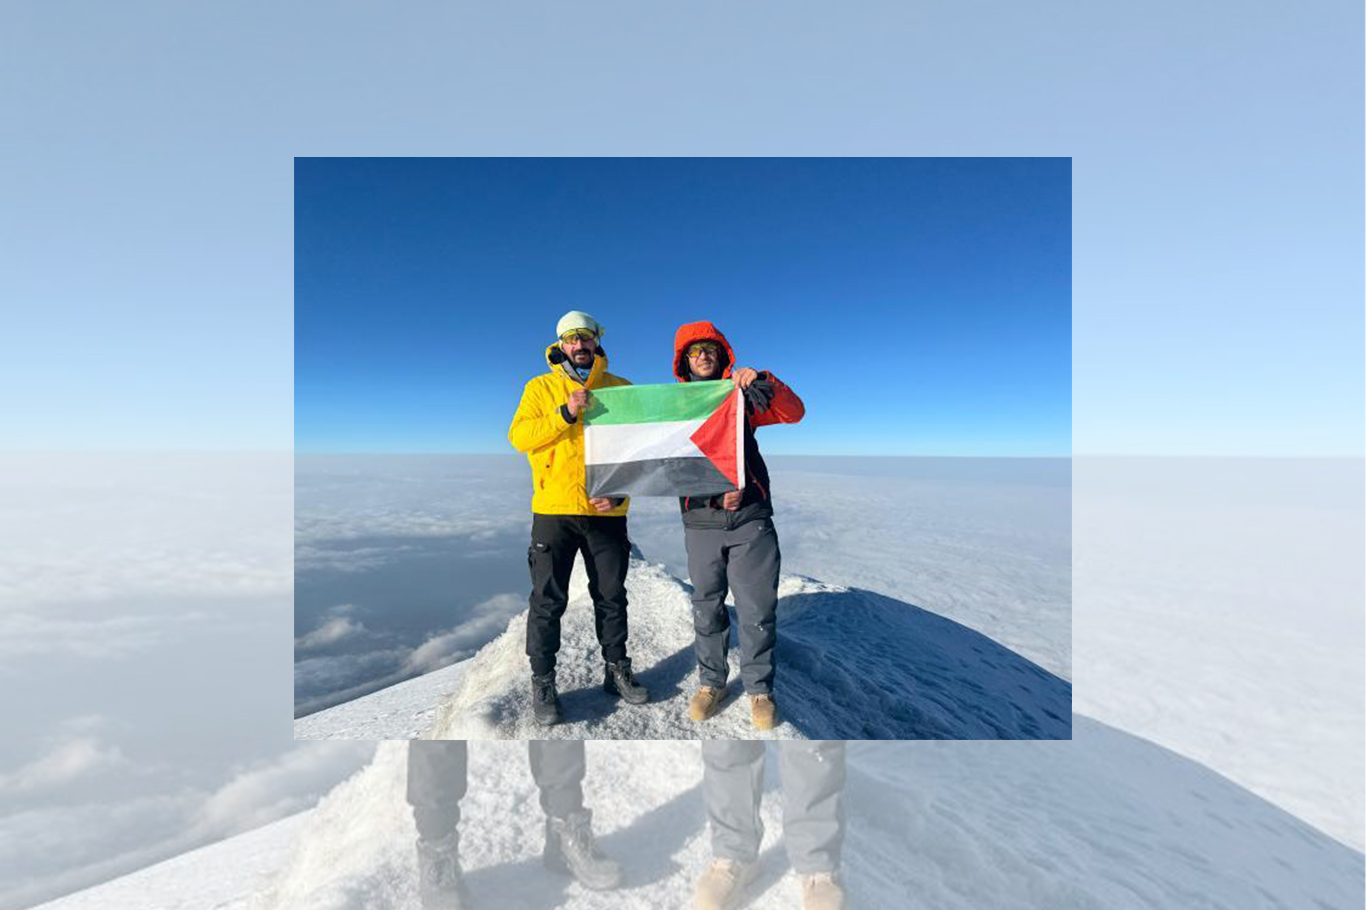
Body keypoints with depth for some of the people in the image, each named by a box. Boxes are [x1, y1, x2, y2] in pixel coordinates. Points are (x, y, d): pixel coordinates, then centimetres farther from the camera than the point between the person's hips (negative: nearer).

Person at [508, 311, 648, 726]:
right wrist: (565, 414, -19)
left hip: (608, 512, 2)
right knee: (548, 599, 5)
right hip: (554, 510, -1)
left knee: (612, 595, 13)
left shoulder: (621, 388, 8)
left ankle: (616, 670, 31)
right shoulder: (541, 387, 6)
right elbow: (519, 436, -6)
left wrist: (620, 491, -7)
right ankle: (542, 683, 23)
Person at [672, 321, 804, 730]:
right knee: (707, 607, 12)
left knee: (757, 609, 5)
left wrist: (760, 381, -17)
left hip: (750, 518, 0)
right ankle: (711, 681, 32)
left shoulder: (740, 396, 8)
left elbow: (794, 413, -1)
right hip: (701, 522, 1)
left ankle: (759, 688, 25)